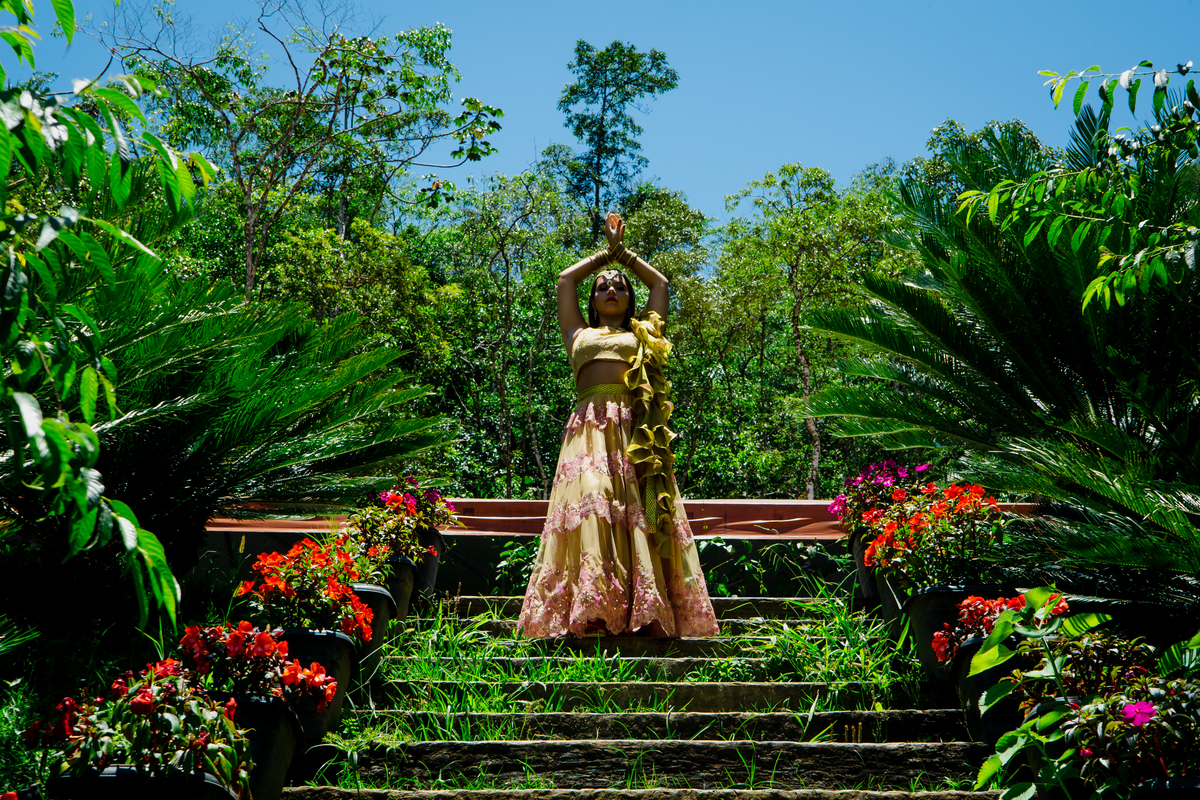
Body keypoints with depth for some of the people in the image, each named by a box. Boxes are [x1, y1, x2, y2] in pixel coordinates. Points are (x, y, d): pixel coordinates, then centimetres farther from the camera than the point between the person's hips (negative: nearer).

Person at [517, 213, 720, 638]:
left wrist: (623, 252, 43)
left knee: (640, 517, -10)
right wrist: (606, 253, 44)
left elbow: (660, 283, 35)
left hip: (637, 434, 0)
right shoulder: (579, 334, 26)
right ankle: (590, 616, -21)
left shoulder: (643, 336, 25)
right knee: (589, 510, -15)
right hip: (589, 430, 0)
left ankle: (648, 617, -16)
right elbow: (566, 279, 36)